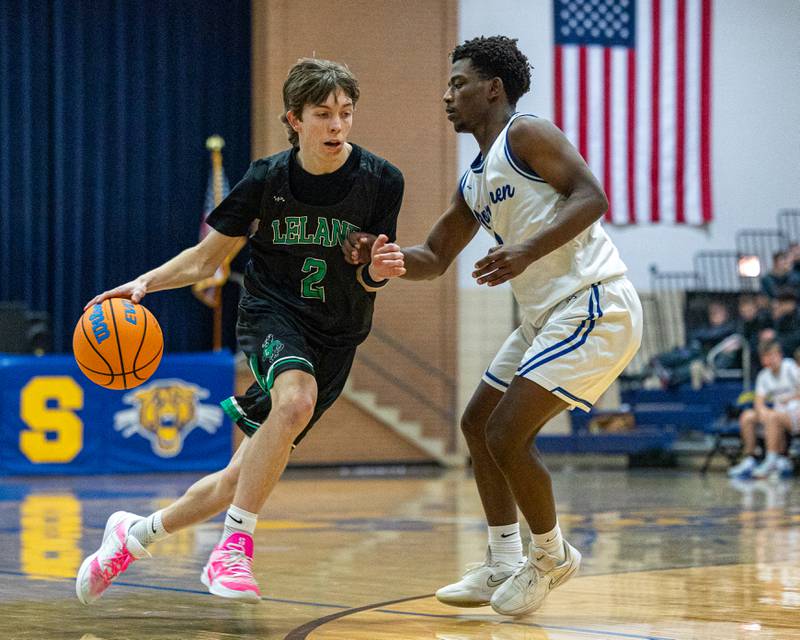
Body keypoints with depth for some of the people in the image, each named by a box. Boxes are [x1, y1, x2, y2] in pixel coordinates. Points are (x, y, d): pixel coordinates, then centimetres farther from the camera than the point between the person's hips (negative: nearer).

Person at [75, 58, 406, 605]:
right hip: (271, 312, -2)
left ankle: (136, 533, 25)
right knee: (296, 399, -37)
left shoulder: (381, 181, -9)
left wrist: (379, 270, -27)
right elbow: (208, 258, 3)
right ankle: (234, 550, -30)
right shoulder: (268, 178, -8)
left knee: (246, 477, 2)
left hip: (335, 338, 2)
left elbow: (368, 279, -3)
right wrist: (145, 282, -13)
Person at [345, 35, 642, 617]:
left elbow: (591, 195, -19)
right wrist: (380, 255, 5)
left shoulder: (526, 134, -8)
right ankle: (503, 565, 21)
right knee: (478, 424, 16)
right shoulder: (474, 184, 19)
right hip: (549, 316, 10)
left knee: (507, 434, -13)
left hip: (594, 306, -10)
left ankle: (551, 557, 7)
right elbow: (433, 259, 25)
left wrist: (528, 250, -30)